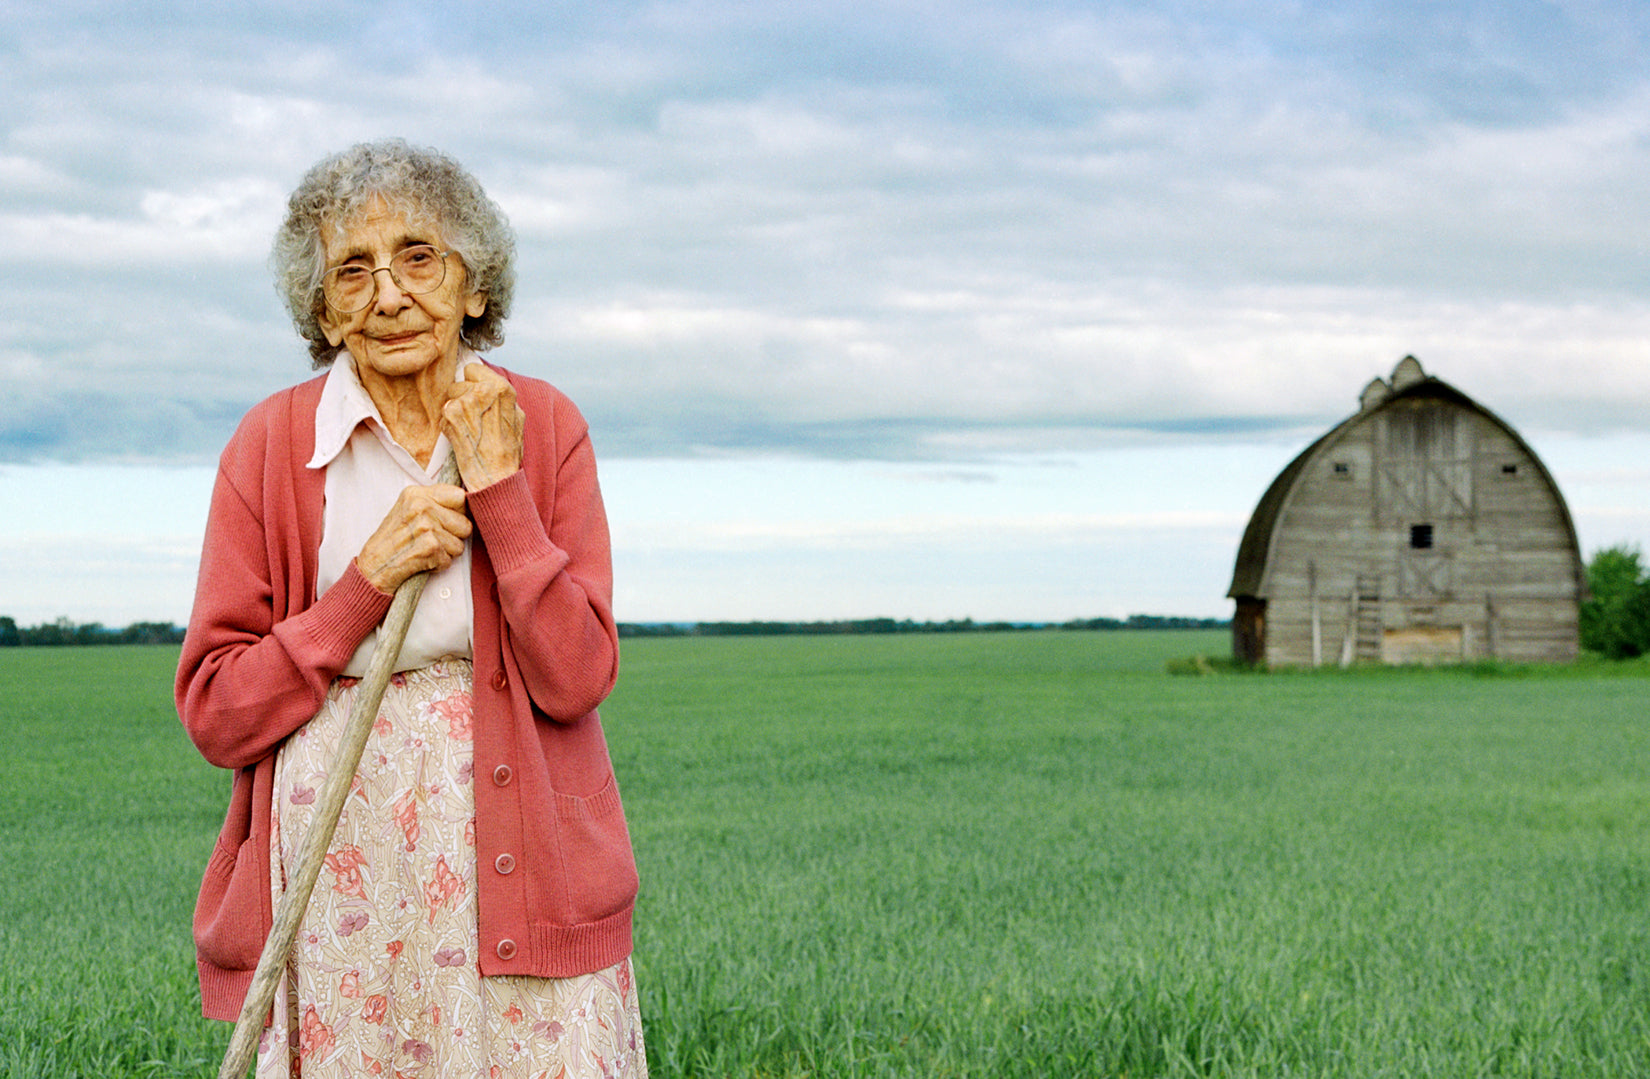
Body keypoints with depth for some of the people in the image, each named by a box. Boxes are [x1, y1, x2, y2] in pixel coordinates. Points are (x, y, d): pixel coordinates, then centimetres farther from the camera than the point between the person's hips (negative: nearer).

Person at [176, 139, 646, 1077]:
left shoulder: (544, 428, 4)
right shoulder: (272, 445, 2)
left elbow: (576, 680, -4)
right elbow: (215, 713, -2)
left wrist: (498, 486, -10)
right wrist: (371, 577, -12)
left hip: (515, 863, 1)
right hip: (332, 873, 0)